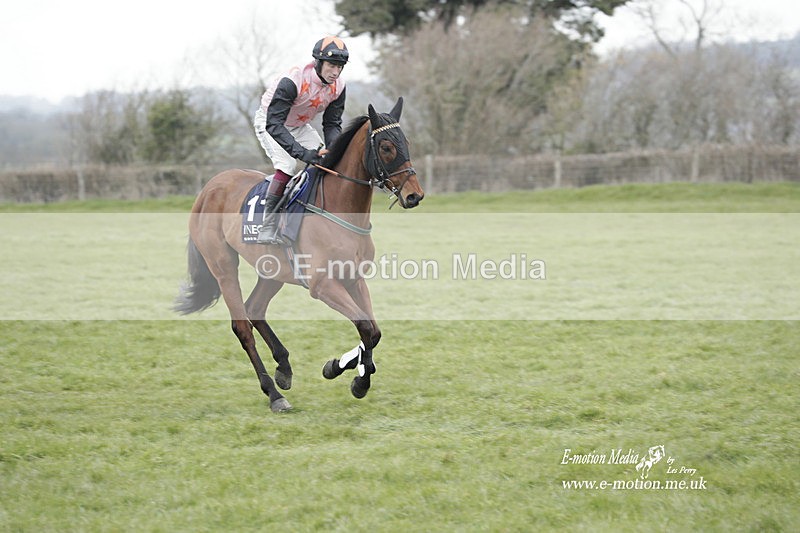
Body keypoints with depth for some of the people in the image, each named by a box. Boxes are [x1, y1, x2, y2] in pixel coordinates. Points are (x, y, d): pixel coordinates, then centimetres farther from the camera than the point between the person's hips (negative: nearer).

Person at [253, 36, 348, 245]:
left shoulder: (338, 87, -16)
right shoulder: (293, 81, -37)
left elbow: (332, 124, -6)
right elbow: (273, 124, -41)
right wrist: (304, 153, -49)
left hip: (299, 126, 7)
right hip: (268, 121, -7)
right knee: (286, 165, -28)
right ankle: (267, 229, -27)